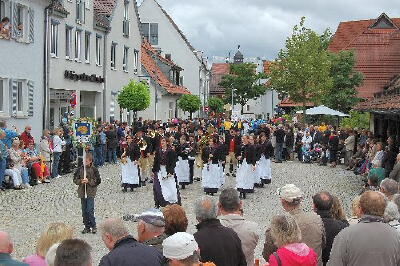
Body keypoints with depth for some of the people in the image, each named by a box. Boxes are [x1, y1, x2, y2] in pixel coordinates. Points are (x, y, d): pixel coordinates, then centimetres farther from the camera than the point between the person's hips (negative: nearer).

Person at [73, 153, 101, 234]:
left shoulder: (94, 169, -4)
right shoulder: (80, 169, 4)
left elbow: (98, 181, -5)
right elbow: (75, 179, 7)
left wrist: (89, 181, -16)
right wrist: (80, 181, -12)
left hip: (90, 192, -4)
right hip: (82, 192, 4)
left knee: (90, 210, -10)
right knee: (84, 211, 8)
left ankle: (93, 226, 3)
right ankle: (87, 227, 17)